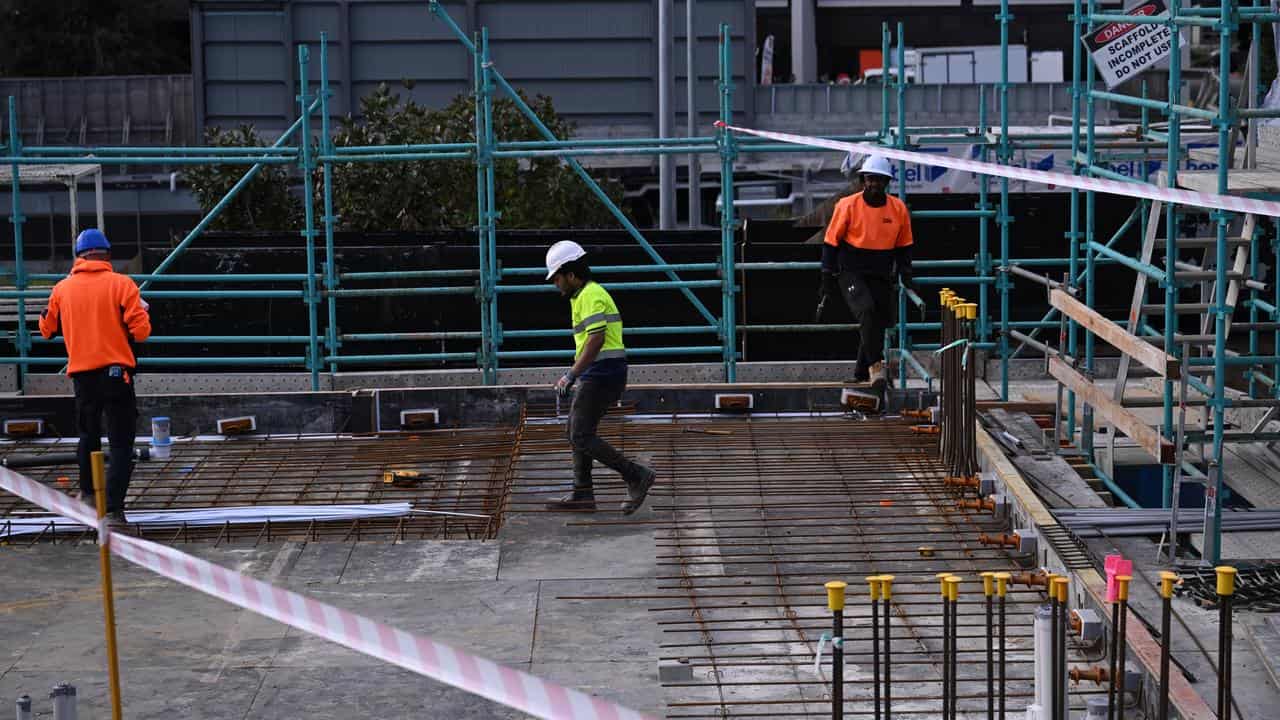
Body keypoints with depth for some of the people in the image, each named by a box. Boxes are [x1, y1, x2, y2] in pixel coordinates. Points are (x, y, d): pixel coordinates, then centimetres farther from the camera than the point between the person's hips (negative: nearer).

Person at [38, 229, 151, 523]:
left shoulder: (62, 289, 4)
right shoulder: (121, 284, -7)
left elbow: (47, 329, 17)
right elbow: (141, 330, -10)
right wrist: (141, 310, 10)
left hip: (82, 373, 4)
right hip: (116, 371, -4)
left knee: (88, 435, 26)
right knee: (121, 443, -3)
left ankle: (88, 492, 40)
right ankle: (113, 507, -14)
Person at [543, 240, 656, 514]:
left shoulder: (590, 295, -14)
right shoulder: (590, 293, 19)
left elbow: (596, 339, -24)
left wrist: (571, 375, -24)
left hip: (601, 375, -11)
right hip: (599, 375, 11)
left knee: (582, 437, -10)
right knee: (576, 430, 14)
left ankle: (636, 475, -9)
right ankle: (582, 494, 16)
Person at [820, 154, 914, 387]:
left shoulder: (898, 209, 2)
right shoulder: (848, 206, -7)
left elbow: (903, 246, 14)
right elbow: (831, 241, -1)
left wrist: (906, 278, 9)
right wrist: (828, 278, -4)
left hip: (882, 277, 4)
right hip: (851, 273, -4)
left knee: (878, 324, 3)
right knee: (867, 311, -26)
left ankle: (862, 374, 18)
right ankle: (875, 364, -23)